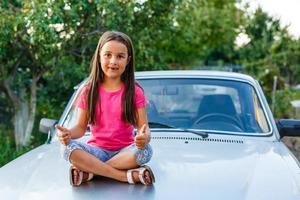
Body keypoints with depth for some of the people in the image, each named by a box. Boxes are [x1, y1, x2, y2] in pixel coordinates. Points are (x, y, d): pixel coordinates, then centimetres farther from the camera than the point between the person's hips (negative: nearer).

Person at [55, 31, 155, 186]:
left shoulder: (134, 91, -1)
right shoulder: (89, 91, 3)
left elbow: (144, 127, -6)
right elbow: (81, 127, 3)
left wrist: (145, 137, -31)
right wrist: (68, 133, -21)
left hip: (125, 150, -1)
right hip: (98, 149, 1)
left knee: (145, 150, -32)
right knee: (69, 149, -29)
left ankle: (89, 171, -22)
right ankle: (129, 175, -28)